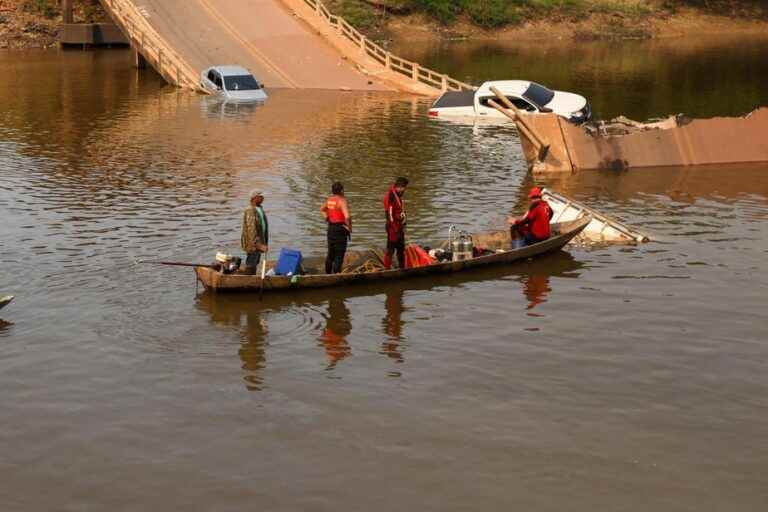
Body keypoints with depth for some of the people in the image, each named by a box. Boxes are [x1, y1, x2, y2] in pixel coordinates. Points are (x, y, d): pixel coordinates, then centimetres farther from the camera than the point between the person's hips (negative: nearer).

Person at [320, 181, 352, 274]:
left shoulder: (329, 199, 6)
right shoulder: (342, 201, -19)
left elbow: (322, 209, 26)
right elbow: (347, 217, -30)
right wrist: (349, 228, -15)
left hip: (331, 228, 8)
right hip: (340, 229, -8)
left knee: (331, 253, 19)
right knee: (339, 255, -1)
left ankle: (327, 273, 29)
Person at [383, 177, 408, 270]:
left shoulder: (398, 196, 14)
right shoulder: (390, 196, -17)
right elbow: (389, 214, -22)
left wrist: (402, 227, 17)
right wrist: (394, 228, -23)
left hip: (399, 227, 10)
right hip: (393, 227, -10)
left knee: (401, 249, 18)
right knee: (391, 249, -6)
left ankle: (402, 268, 28)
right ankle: (387, 269, -4)